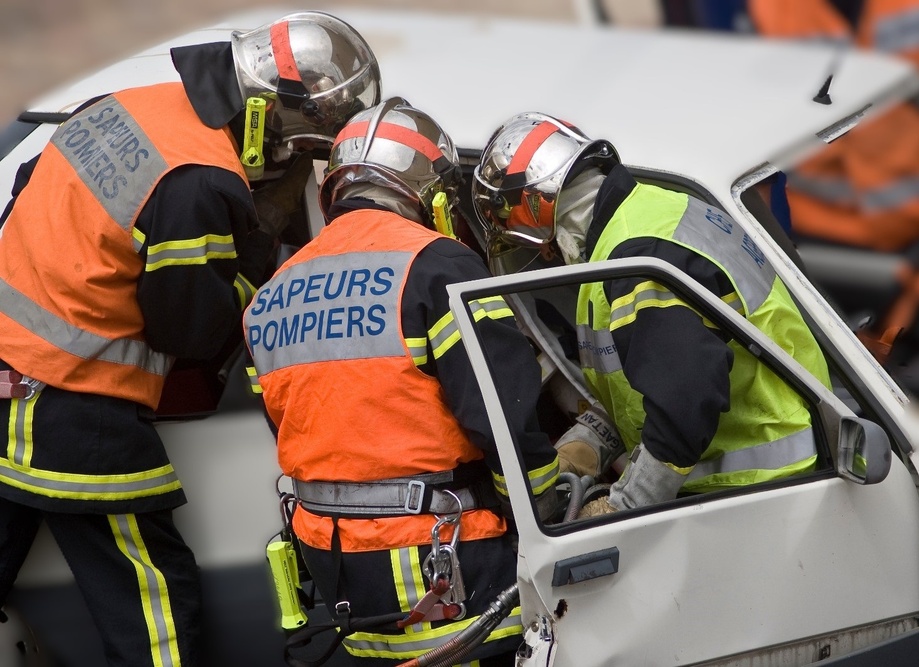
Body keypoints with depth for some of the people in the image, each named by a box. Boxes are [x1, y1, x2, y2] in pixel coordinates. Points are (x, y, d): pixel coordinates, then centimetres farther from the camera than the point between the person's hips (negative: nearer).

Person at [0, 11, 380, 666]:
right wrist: (261, 236, -3)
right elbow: (194, 329, -11)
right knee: (157, 607, 1)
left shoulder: (132, 104, 5)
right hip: (75, 410, -9)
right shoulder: (201, 182, -21)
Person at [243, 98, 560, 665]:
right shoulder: (433, 264, -11)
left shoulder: (273, 296, 12)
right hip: (438, 559, -7)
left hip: (328, 555, 7)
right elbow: (508, 411, -17)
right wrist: (548, 509, -3)